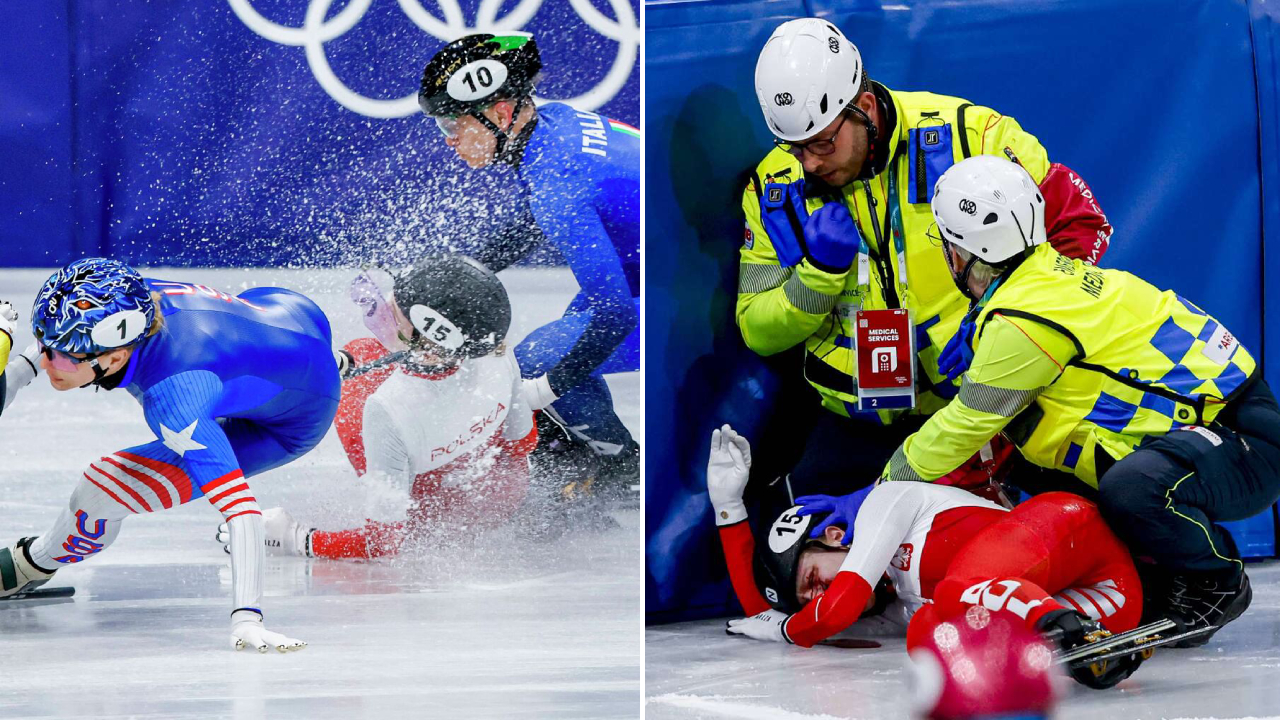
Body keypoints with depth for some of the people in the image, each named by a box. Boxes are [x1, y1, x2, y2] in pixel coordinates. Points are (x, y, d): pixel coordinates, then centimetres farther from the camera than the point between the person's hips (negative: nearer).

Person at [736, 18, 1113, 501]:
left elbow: (1079, 222, -4)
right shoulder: (775, 187, -1)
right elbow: (759, 334, 4)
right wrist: (819, 273, -16)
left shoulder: (965, 138, -12)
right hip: (860, 422, 3)